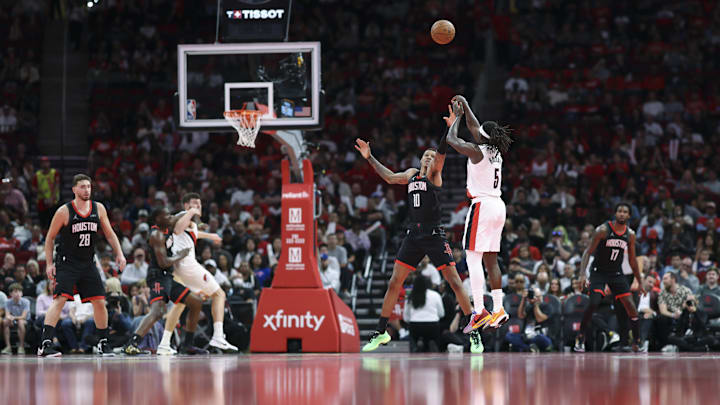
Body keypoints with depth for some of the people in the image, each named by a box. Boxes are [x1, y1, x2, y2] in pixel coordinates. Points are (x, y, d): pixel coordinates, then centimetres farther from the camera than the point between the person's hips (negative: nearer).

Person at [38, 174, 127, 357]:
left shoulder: (98, 208, 3)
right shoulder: (64, 211, -9)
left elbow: (109, 234, 12)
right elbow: (50, 238, -1)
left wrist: (119, 253, 0)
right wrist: (49, 264, -7)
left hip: (88, 264, 5)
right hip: (67, 263, -5)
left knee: (99, 302, 4)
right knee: (60, 299, -20)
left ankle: (103, 344, 21)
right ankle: (45, 345, -25)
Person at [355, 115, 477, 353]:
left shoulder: (433, 173, 1)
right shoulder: (412, 174, 18)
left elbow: (441, 154, -15)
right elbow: (390, 177, 30)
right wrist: (369, 157, 32)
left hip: (434, 235, -6)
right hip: (413, 236, 6)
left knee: (455, 282, -10)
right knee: (394, 282, 4)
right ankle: (380, 333, 14)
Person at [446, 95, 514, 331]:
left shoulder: (477, 151, -11)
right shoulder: (496, 151, 10)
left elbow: (451, 139, -3)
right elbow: (474, 128, 25)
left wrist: (457, 117, 11)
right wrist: (464, 106, 33)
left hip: (482, 205, -8)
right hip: (498, 206, 8)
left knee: (473, 258, -9)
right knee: (490, 260, 12)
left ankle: (480, 311, -16)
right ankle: (499, 310, 11)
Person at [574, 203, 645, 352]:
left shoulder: (630, 234, 2)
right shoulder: (603, 230, -13)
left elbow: (632, 260, 13)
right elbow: (588, 252, -13)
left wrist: (640, 282, 13)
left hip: (617, 273, 4)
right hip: (599, 272, -4)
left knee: (631, 306, -6)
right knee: (593, 303, -21)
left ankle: (636, 344, 4)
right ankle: (580, 339, -6)